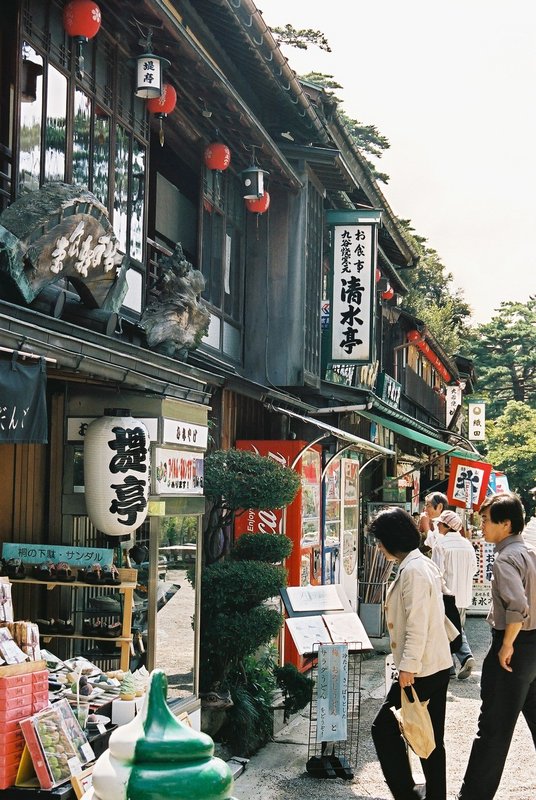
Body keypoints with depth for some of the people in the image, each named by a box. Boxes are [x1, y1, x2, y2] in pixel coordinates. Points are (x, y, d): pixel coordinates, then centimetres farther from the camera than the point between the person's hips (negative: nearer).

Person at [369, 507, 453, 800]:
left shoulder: (413, 570, -17)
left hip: (421, 669, -10)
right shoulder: (423, 564, 13)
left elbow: (417, 624, -22)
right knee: (430, 738, 13)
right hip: (438, 665, 10)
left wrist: (408, 666, -21)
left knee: (384, 727, -1)